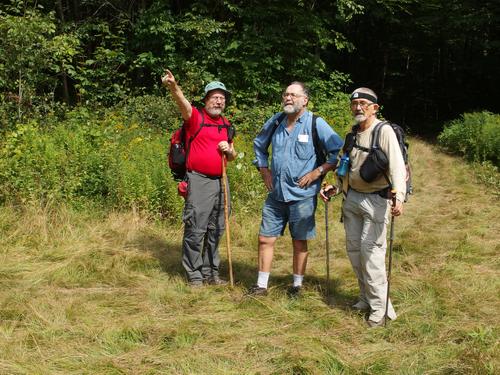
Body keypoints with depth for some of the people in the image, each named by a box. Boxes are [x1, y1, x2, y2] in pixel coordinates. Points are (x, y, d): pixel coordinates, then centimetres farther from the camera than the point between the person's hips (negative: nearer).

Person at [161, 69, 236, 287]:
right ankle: (194, 275, 8)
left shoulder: (226, 125, 15)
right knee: (195, 230, -3)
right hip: (199, 181, -6)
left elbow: (232, 157, 23)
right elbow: (182, 102, -26)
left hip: (220, 181, 6)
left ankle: (211, 273, 23)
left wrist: (229, 150, -1)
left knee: (215, 231, 12)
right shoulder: (196, 117, -3)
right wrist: (173, 86, -46)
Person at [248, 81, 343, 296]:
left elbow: (339, 151, -7)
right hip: (276, 193, 4)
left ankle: (297, 285, 24)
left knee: (299, 242, 8)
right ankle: (261, 285, 16)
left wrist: (318, 171, -12)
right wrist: (264, 169, 11)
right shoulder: (275, 121, 6)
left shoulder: (316, 124, -8)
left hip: (302, 195, -4)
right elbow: (259, 145, 22)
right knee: (265, 239, 5)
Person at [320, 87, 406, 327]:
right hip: (352, 197, 7)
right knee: (353, 249, 9)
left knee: (371, 251, -9)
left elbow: (397, 166, -24)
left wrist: (399, 196, -37)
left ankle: (379, 307, 0)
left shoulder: (384, 131, -13)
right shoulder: (353, 134, 11)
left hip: (376, 199, -7)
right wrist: (334, 187, 11)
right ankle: (366, 298, 24)